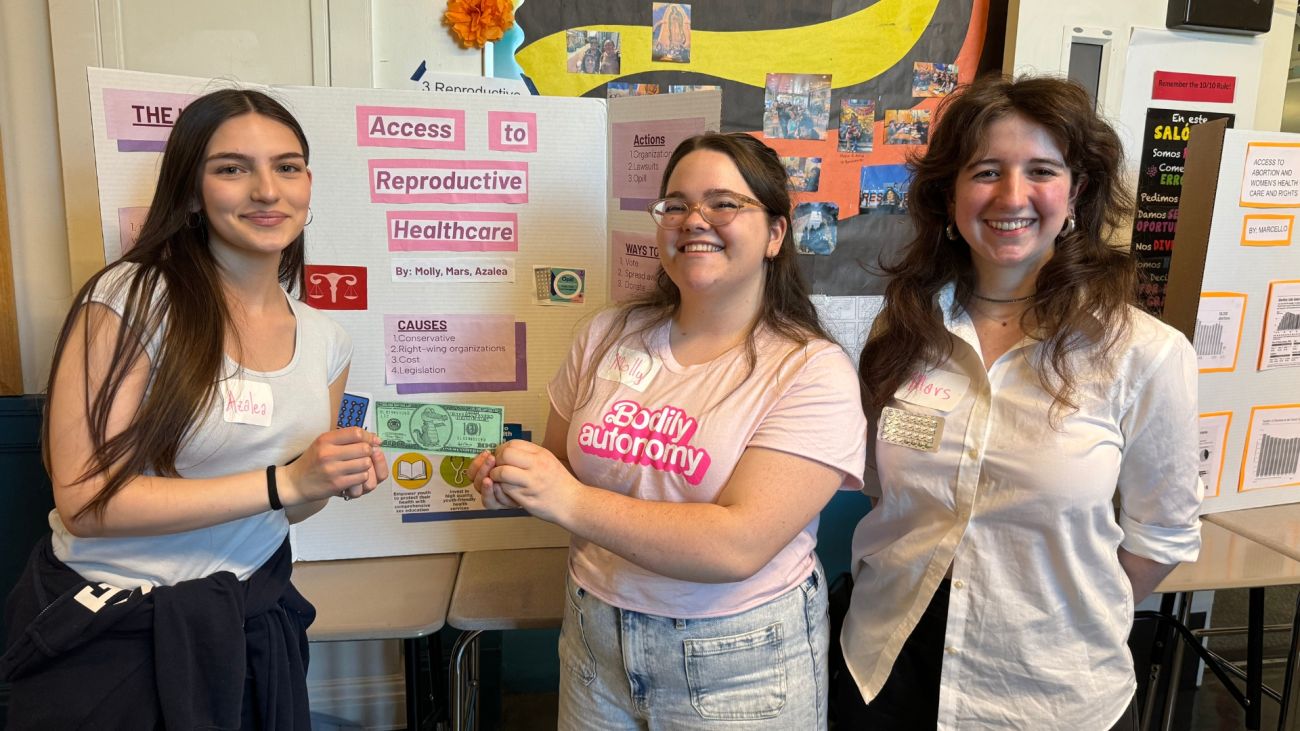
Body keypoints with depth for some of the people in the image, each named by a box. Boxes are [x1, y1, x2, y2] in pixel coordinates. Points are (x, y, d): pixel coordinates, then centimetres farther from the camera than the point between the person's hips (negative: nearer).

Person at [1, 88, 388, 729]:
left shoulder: (325, 341, 1)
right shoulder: (131, 299, -16)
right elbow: (85, 500, -20)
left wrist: (338, 478, -9)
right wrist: (284, 481, -24)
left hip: (251, 623, 5)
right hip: (112, 633, -5)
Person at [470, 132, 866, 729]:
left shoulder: (815, 372, -16)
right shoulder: (609, 336, -1)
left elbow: (739, 545, -25)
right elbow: (562, 463, 10)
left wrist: (572, 502, -29)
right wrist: (513, 478, -13)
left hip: (739, 668, -4)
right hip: (594, 642, 4)